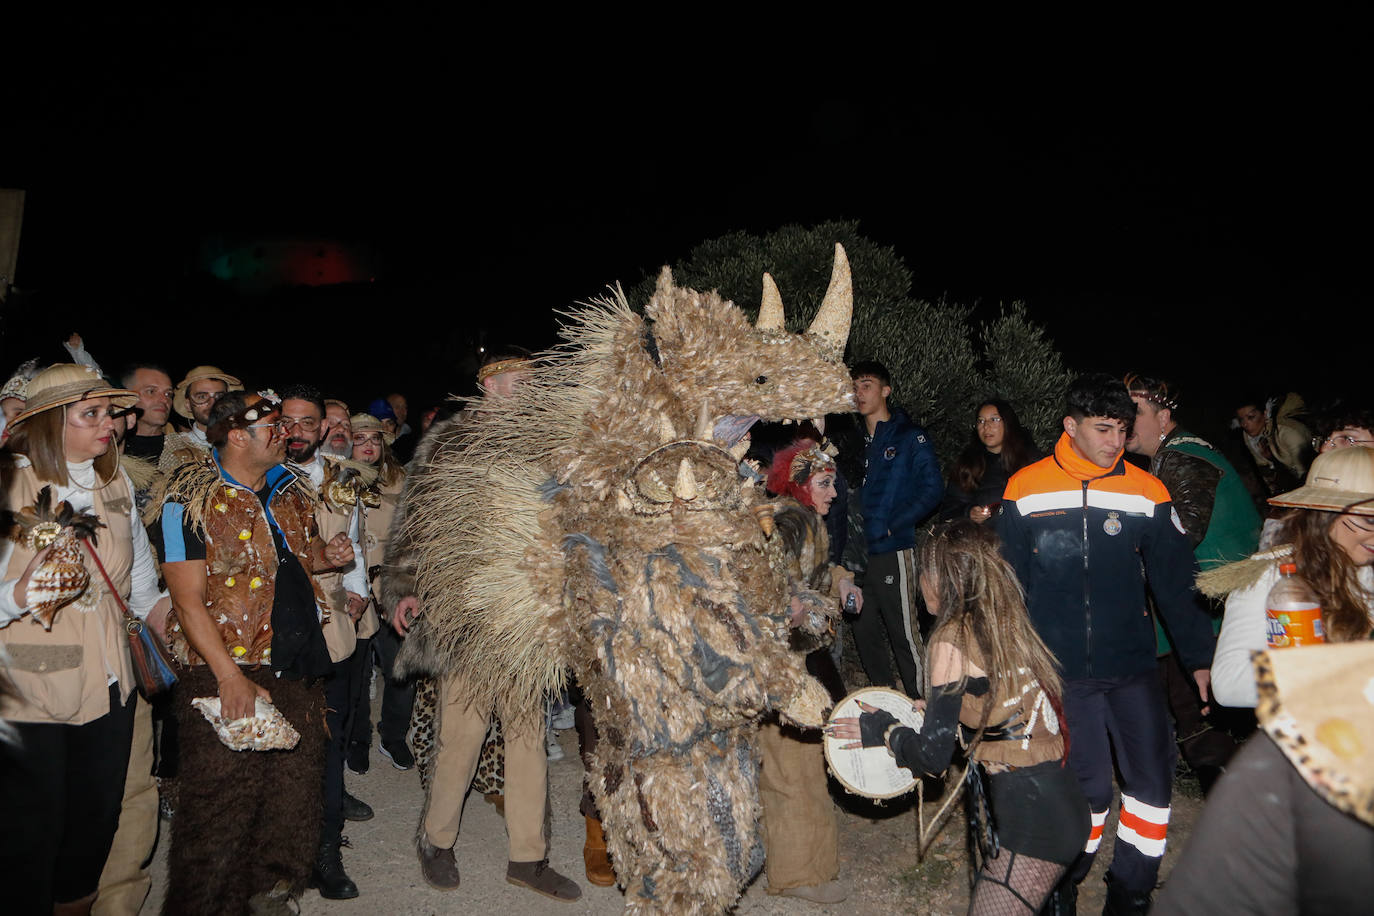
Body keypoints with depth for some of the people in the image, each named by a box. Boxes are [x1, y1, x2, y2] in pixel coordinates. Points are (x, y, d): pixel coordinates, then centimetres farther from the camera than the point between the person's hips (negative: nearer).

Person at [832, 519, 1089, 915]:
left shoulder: (952, 640, -13)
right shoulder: (1007, 624, 8)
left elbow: (933, 755, -11)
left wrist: (883, 729, 6)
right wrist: (931, 708, 22)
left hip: (1032, 819, -8)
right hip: (1062, 804, 8)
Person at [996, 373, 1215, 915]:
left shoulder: (1147, 493, -1)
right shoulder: (1025, 490, -4)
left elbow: (1175, 583, 5)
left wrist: (1200, 659, 5)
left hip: (1132, 667, 2)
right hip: (1058, 671, -2)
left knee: (1153, 779, 2)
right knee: (1086, 787, 4)